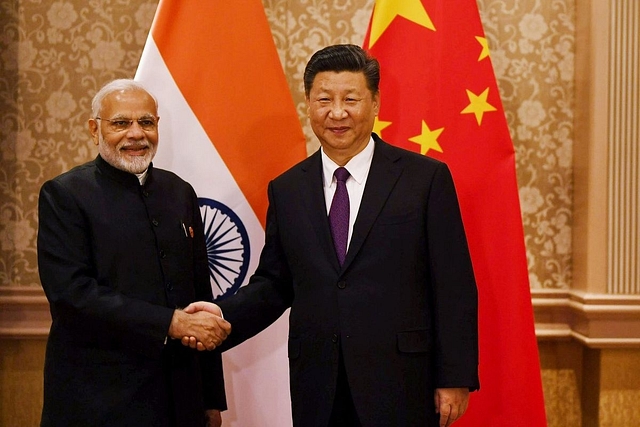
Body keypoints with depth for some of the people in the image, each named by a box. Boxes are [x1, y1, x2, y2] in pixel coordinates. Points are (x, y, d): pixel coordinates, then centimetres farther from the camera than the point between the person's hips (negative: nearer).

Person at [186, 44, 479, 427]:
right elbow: (275, 283, 10)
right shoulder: (286, 190, 8)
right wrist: (224, 315, -8)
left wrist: (455, 379, -7)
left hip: (401, 385, -2)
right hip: (318, 391, 3)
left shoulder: (427, 178, -3)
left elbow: (454, 288, -4)